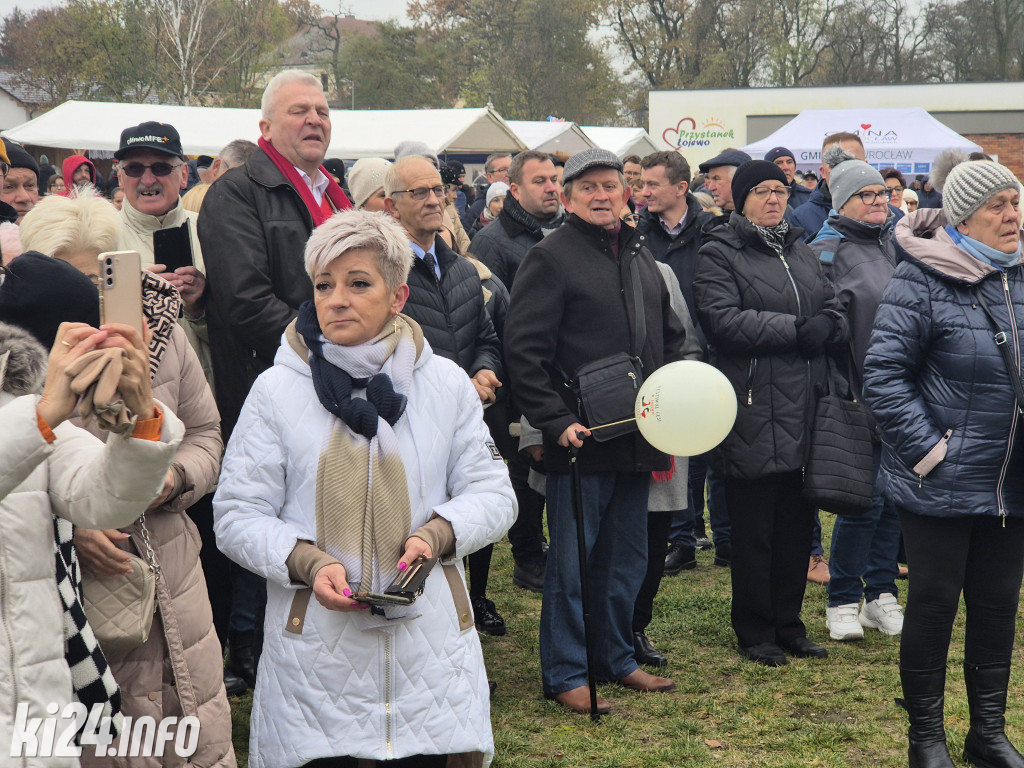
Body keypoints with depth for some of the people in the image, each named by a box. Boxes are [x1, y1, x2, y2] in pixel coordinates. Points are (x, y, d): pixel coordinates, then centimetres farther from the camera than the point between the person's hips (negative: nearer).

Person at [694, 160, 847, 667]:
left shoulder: (801, 253, 19)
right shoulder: (719, 255, -3)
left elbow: (836, 313, 13)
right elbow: (722, 320, -17)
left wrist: (823, 328, -11)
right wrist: (795, 329, -16)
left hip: (803, 413, 6)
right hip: (753, 412, -6)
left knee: (797, 525, 11)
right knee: (754, 530, 2)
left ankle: (788, 624, 23)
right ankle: (754, 632, 14)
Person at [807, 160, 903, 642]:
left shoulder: (898, 242, 14)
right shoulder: (826, 252, -5)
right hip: (861, 397, -6)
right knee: (864, 500, -6)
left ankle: (881, 595, 20)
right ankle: (843, 602, 8)